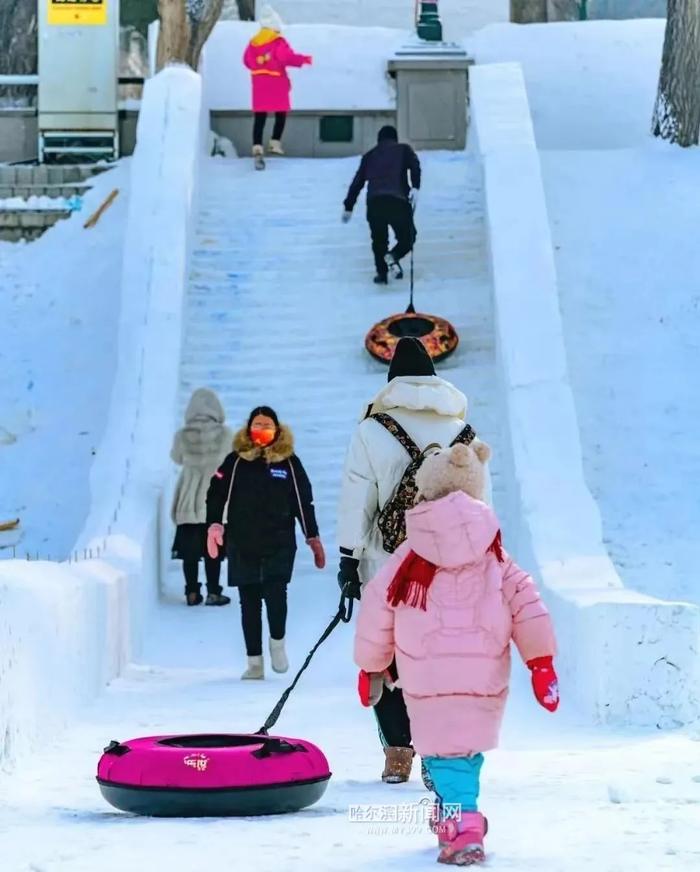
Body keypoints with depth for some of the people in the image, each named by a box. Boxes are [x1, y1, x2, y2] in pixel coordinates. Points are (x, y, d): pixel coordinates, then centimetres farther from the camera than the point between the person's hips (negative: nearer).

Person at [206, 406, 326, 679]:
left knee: (275, 594, -16)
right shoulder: (236, 461, 4)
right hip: (242, 546, 1)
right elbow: (216, 493, 6)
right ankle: (254, 661, 12)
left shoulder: (289, 462, 5)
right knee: (249, 602, 4)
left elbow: (304, 502, 9)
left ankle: (277, 642, 12)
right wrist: (214, 524, -9)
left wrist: (313, 538, 8)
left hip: (279, 544, -1)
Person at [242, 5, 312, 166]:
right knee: (281, 114, 14)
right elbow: (287, 57, -21)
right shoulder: (278, 42, -10)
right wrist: (304, 59, -8)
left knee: (259, 117, 0)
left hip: (259, 84, 4)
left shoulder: (253, 42, 6)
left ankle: (257, 147, -12)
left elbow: (247, 60, 10)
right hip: (276, 83, -4)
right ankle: (275, 143, 11)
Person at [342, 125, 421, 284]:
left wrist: (348, 207, 29)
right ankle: (393, 256, -16)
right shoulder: (403, 149, 19)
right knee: (407, 237, 12)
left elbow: (357, 182, 24)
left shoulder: (369, 156, 26)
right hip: (398, 201, -2)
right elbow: (414, 165, -2)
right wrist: (415, 187, -14)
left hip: (374, 201, 2)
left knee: (379, 240, 20)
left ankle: (381, 271, 7)